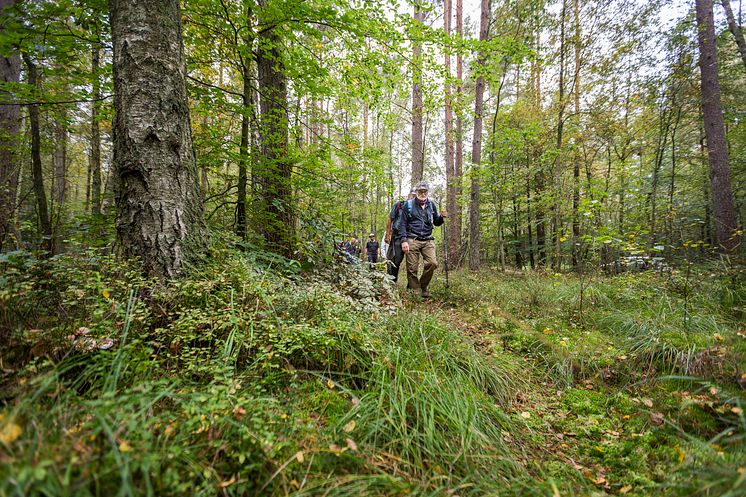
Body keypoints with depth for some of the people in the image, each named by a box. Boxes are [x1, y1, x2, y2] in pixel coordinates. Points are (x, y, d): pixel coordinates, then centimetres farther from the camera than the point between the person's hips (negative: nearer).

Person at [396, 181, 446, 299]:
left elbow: (436, 222, 22)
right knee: (412, 269, -3)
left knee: (432, 263, -16)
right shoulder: (408, 205, 4)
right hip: (412, 240, -2)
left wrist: (441, 217, -1)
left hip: (428, 240, 3)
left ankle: (423, 286, 6)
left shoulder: (431, 205, 14)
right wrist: (403, 240, -10)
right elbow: (402, 224, 1)